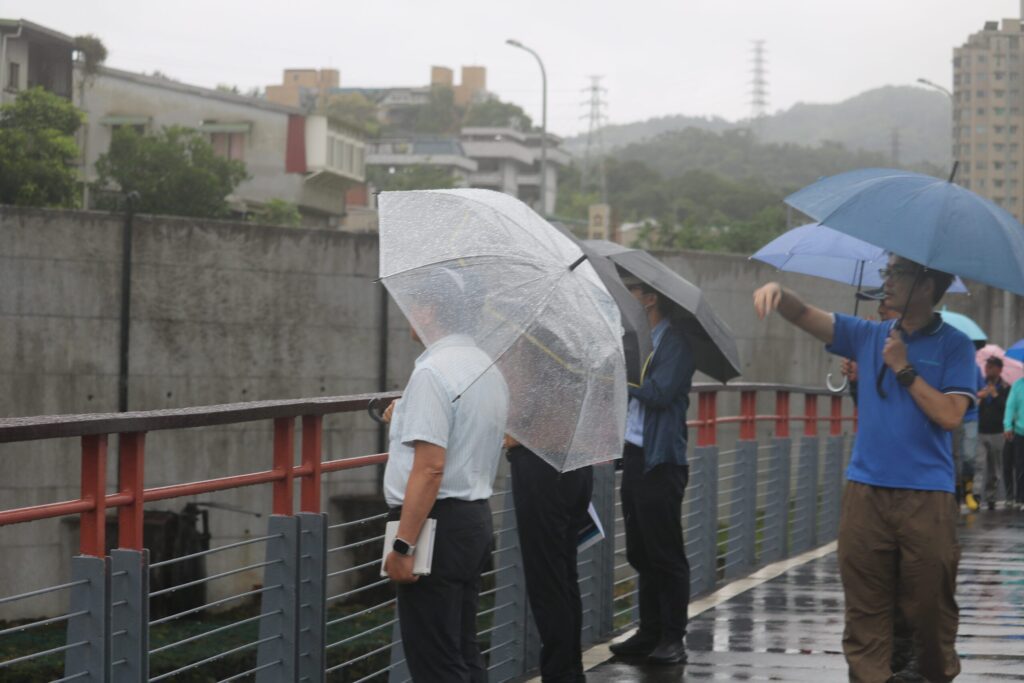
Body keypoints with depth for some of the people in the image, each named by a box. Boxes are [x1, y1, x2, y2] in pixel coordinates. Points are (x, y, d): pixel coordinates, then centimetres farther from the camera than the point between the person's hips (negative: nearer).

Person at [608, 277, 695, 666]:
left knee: (665, 554, -4)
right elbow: (626, 389, 17)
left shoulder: (674, 343, -11)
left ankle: (672, 638, 0)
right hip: (635, 456, 9)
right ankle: (649, 633, 19)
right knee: (640, 553, 12)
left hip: (661, 462, -9)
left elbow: (659, 393, -20)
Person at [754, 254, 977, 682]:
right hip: (866, 492, 4)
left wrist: (904, 369, -11)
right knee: (865, 607, 2)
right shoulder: (868, 337, 12)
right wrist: (778, 291, -17)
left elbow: (950, 416, -10)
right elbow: (804, 316, 4)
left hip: (927, 498, -3)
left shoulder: (954, 346, 0)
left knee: (930, 606, 1)